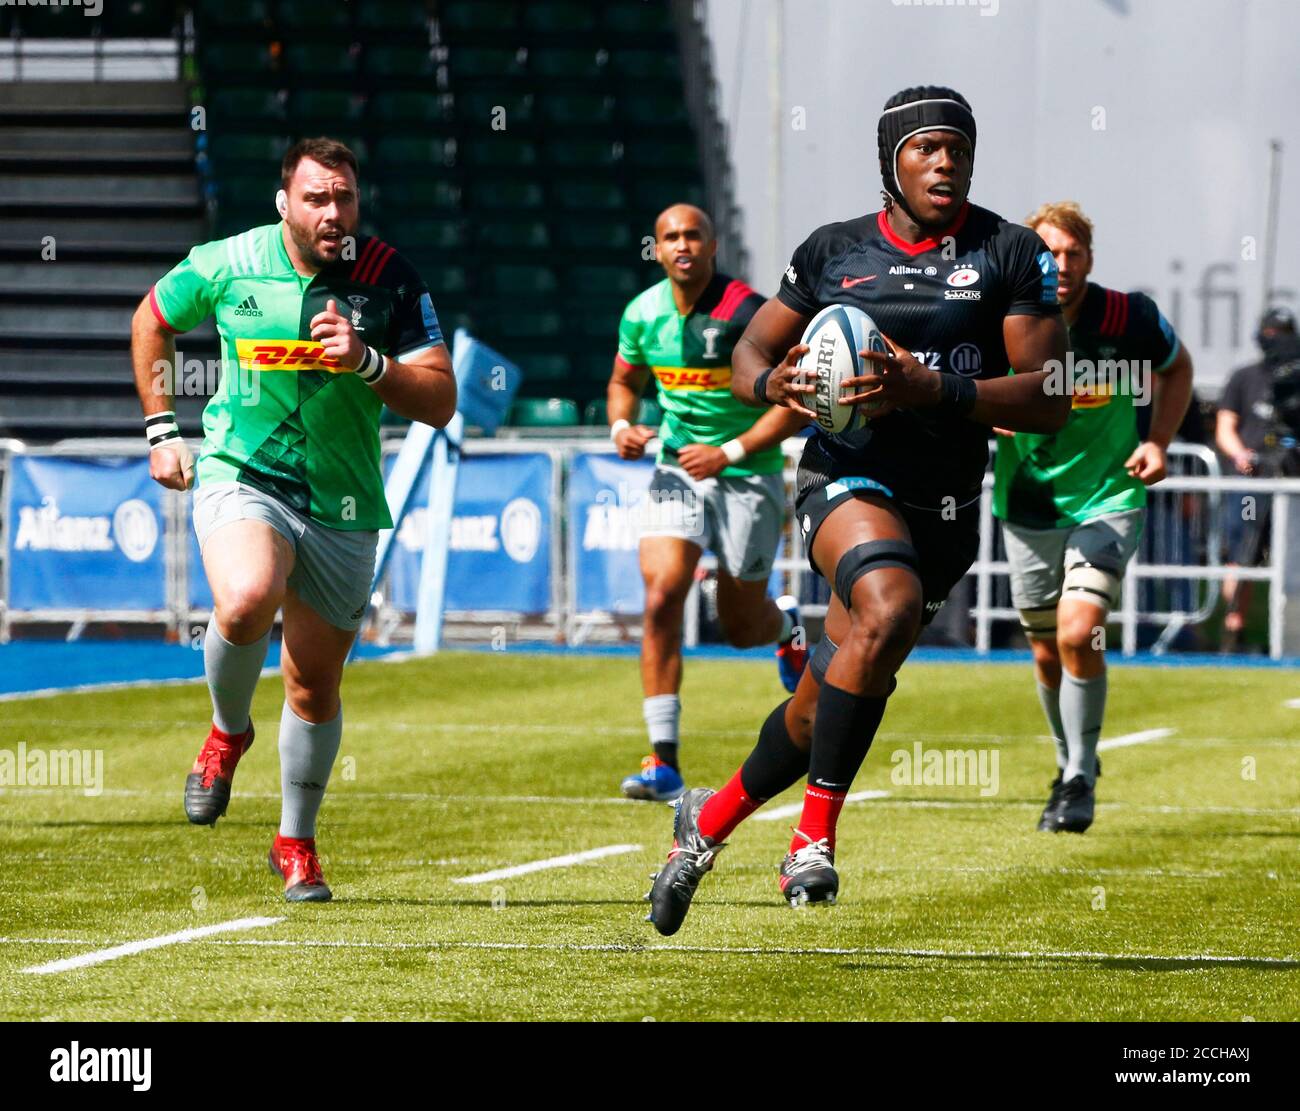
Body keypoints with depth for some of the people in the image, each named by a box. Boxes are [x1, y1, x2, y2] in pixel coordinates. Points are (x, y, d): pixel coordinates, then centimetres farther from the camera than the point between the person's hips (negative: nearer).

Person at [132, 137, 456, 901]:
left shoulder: (390, 278, -7)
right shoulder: (226, 265, -6)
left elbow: (440, 401, -9)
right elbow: (152, 321, 15)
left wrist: (366, 360, -25)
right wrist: (160, 428, 11)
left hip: (344, 505, 1)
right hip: (241, 476, -1)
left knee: (316, 684, 8)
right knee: (248, 599, -32)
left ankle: (297, 842, 30)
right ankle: (228, 732, -1)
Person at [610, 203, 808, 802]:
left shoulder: (746, 313, -16)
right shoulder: (643, 313, -1)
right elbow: (624, 380, 19)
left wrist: (729, 452, -22)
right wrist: (621, 426, -3)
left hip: (747, 477, -3)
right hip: (677, 471, 3)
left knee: (740, 627, 7)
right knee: (661, 599, -16)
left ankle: (786, 623, 48)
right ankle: (664, 762, -15)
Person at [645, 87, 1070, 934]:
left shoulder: (1012, 254, 0)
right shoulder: (834, 251, 6)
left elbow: (1050, 399, -7)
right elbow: (750, 354, 15)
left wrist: (932, 390, -21)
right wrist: (773, 382, -10)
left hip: (946, 508, 2)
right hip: (848, 475, -2)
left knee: (822, 712, 9)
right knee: (890, 610, -34)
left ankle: (711, 819, 36)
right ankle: (815, 836, -25)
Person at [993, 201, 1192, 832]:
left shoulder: (1129, 318, -12)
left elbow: (1177, 367, 9)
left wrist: (1158, 441, -5)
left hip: (1108, 501, -2)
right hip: (1028, 510, 2)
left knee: (1078, 634, -20)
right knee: (1047, 653, 10)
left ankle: (1081, 781, -6)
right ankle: (1071, 766, 35)